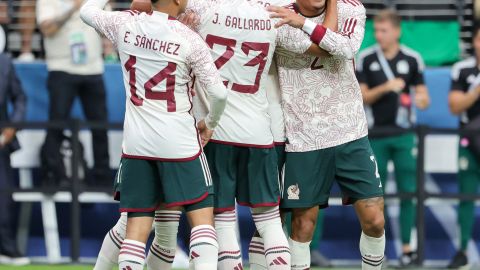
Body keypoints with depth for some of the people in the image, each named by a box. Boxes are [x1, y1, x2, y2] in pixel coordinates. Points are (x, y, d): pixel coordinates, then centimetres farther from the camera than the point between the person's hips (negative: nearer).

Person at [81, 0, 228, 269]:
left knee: (137, 225, 6)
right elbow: (219, 93, -10)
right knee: (202, 217, 2)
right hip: (179, 142, -4)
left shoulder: (125, 24, -3)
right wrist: (209, 123, 9)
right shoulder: (189, 40, -12)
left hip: (136, 142, 4)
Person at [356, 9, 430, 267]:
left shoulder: (412, 59, 1)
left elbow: (423, 94, 5)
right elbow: (362, 98, 0)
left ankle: (408, 246, 4)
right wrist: (386, 87, -17)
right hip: (376, 134, 0)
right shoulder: (366, 59, 1)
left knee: (408, 192, -2)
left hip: (404, 134, 0)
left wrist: (422, 100, -20)